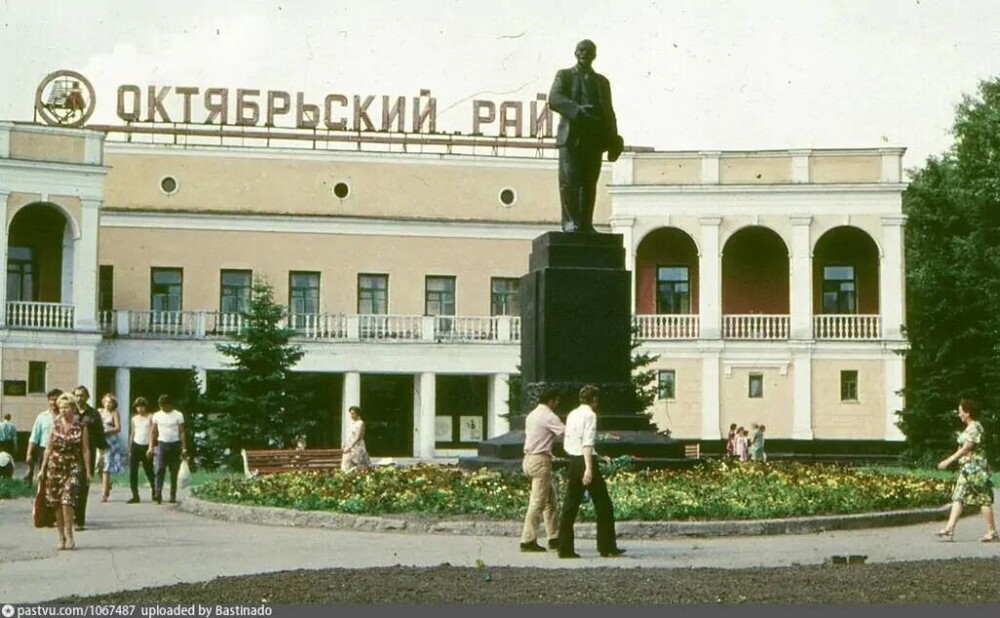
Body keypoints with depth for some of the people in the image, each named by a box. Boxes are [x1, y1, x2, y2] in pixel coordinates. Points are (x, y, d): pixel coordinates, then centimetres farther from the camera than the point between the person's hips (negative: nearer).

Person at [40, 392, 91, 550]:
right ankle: (61, 537, 13)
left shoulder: (81, 427, 0)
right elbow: (49, 448, 10)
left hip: (73, 467, -3)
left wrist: (88, 471, -1)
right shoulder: (55, 425, 6)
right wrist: (42, 469, 7)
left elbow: (86, 450, 1)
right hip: (55, 466, 3)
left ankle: (69, 535, -10)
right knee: (56, 503, 3)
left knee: (67, 501, -17)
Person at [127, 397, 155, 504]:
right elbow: (132, 433, 15)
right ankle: (135, 496, -3)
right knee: (133, 471, -5)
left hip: (146, 447, -4)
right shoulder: (134, 419, 12)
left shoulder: (150, 418, 0)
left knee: (149, 471, 3)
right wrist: (129, 449, 10)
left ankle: (154, 492, 24)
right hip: (135, 446, 4)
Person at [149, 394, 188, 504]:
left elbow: (181, 432, -1)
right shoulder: (157, 415, 7)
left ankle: (173, 496, 10)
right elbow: (153, 432, 10)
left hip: (175, 445, -1)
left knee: (174, 472, 3)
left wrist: (184, 448, -7)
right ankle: (158, 494, -22)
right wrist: (151, 446, 0)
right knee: (159, 470, -14)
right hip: (161, 444, 1)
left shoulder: (178, 415, 0)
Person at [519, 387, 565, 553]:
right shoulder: (548, 417, -12)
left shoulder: (532, 415, 16)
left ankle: (554, 538, 16)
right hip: (541, 460, -10)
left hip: (529, 458, 10)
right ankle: (528, 541, -7)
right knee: (537, 502, -7)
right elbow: (567, 433, -16)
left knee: (550, 500, 14)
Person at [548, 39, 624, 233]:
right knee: (569, 181, -10)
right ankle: (570, 223, -9)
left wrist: (613, 141, 8)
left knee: (589, 183, 0)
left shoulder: (601, 81, 23)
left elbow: (608, 112, 19)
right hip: (571, 136, -3)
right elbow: (554, 99, -4)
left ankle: (586, 224, 1)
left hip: (594, 138, 3)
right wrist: (577, 110, -20)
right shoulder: (564, 75, 12)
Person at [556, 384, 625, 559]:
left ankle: (565, 549, 5)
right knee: (603, 505, 3)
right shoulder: (590, 415, -10)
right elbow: (587, 443, -19)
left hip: (573, 461, 7)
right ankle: (607, 548, 6)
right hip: (586, 461, -7)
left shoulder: (572, 415, 12)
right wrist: (589, 468, -25)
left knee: (570, 506, 7)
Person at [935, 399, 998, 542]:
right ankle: (949, 530, -1)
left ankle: (992, 532, 2)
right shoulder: (970, 428, 15)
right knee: (958, 498, 3)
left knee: (983, 500, -4)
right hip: (966, 469, 10)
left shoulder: (974, 428, -14)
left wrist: (948, 460, -19)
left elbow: (966, 448, -19)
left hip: (975, 468, -10)